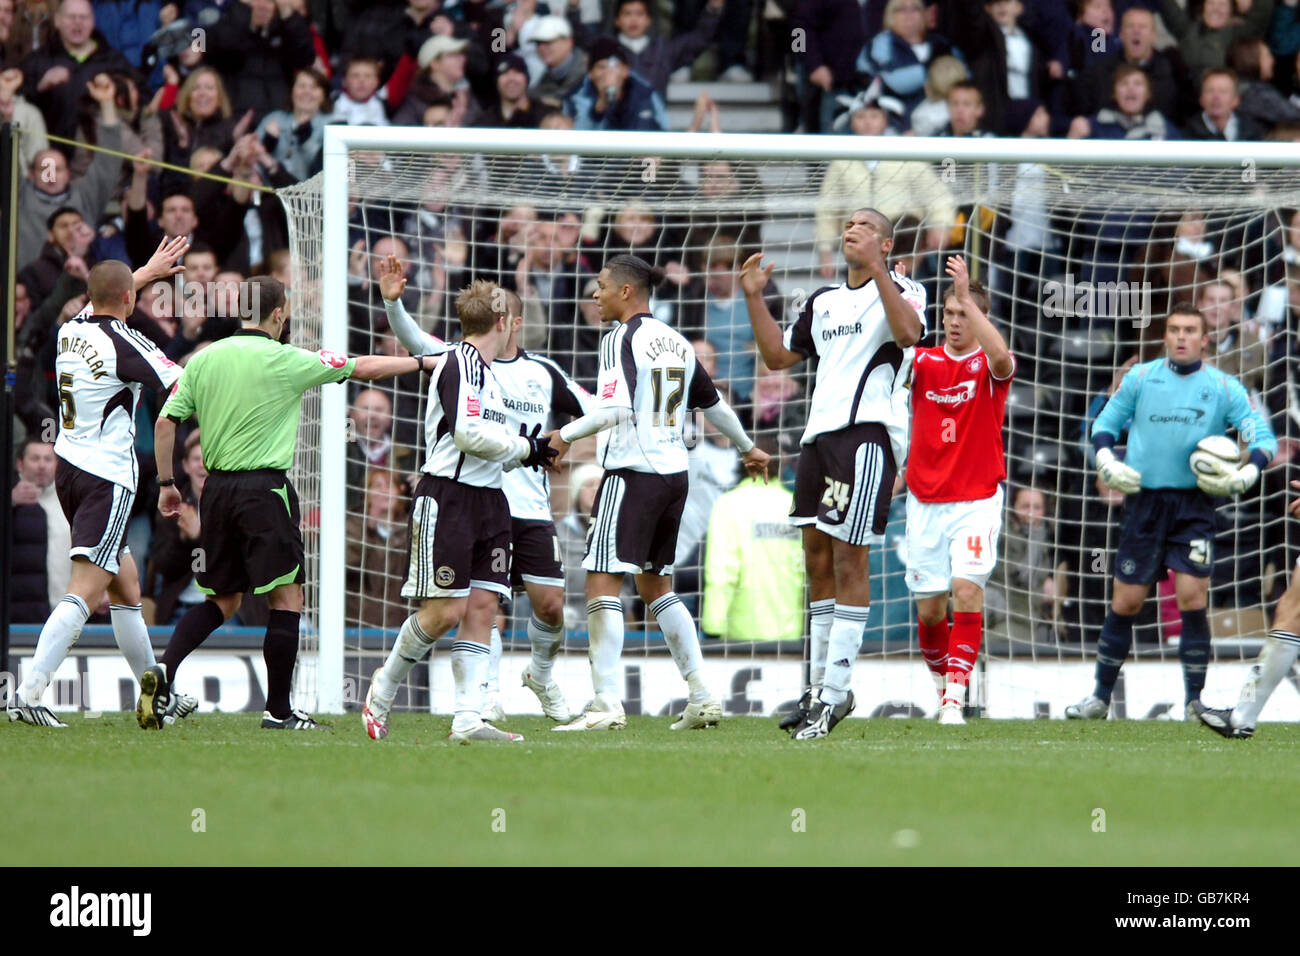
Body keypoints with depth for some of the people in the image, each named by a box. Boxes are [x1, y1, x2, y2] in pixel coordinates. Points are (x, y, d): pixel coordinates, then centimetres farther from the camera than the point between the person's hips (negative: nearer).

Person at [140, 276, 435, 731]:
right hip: (264, 488, -6)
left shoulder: (203, 359, 5)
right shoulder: (285, 361, -7)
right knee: (286, 596, 2)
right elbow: (363, 367, 1)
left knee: (223, 599, 16)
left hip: (217, 488, 6)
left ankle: (164, 669, -4)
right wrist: (420, 361, 14)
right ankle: (278, 710, 1)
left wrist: (166, 482, 15)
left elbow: (165, 422, 5)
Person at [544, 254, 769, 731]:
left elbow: (617, 409, -21)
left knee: (602, 584, -8)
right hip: (674, 473, 8)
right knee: (656, 586, 19)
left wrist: (567, 434, -9)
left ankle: (607, 703, -17)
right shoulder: (677, 343, 13)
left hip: (632, 472, -8)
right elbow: (714, 404, 24)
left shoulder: (621, 339, -9)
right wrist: (748, 447, 38)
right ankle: (702, 696, 16)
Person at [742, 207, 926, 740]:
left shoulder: (900, 291, 0)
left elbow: (908, 332, -21)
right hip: (819, 435, 8)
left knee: (848, 560, -10)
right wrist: (753, 298, 19)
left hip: (868, 432, -8)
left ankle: (835, 692, -10)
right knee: (817, 561, 7)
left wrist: (877, 272, -25)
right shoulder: (823, 302, 23)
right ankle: (822, 686, 14)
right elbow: (777, 356, 29)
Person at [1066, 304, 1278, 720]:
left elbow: (1264, 438, 1)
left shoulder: (1224, 388, 2)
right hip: (1143, 502, 1)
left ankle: (1195, 701, -2)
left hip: (1193, 506, -1)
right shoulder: (1140, 378, 5)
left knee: (1192, 600, -12)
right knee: (1125, 603, 4)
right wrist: (1108, 462, -6)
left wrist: (1245, 475, -17)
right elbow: (1104, 424, 13)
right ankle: (1100, 697, 17)